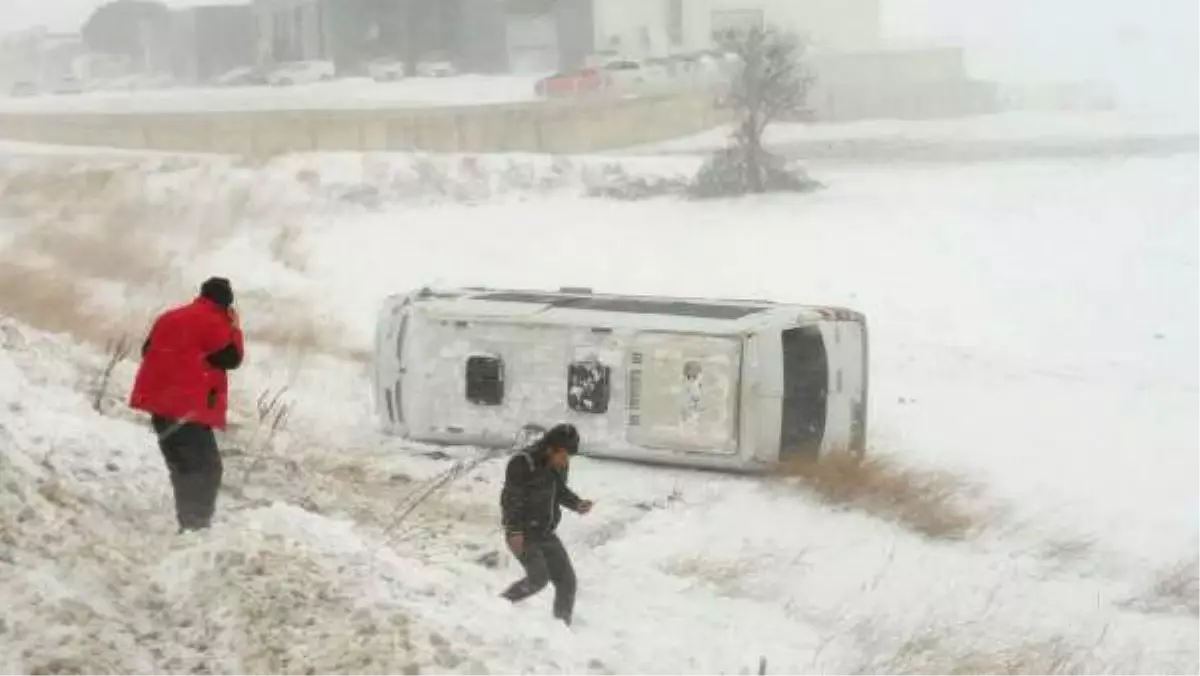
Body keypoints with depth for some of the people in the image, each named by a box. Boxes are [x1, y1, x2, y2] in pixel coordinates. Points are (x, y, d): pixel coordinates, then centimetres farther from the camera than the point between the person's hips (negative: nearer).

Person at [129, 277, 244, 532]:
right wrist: (234, 327, 3)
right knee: (206, 468, -7)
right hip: (189, 407, -8)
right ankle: (195, 526, -17)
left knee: (185, 467, 17)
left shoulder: (169, 317, 17)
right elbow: (232, 358, -7)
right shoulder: (214, 323, -7)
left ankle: (189, 524, 17)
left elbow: (148, 350, 23)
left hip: (161, 402, 8)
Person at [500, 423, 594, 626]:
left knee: (567, 580, 3)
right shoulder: (523, 463, -19)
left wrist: (576, 503, -1)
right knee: (539, 578, -21)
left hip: (545, 533, 8)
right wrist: (514, 531, -26)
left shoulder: (558, 465, 4)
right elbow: (510, 499, -20)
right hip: (523, 533, -8)